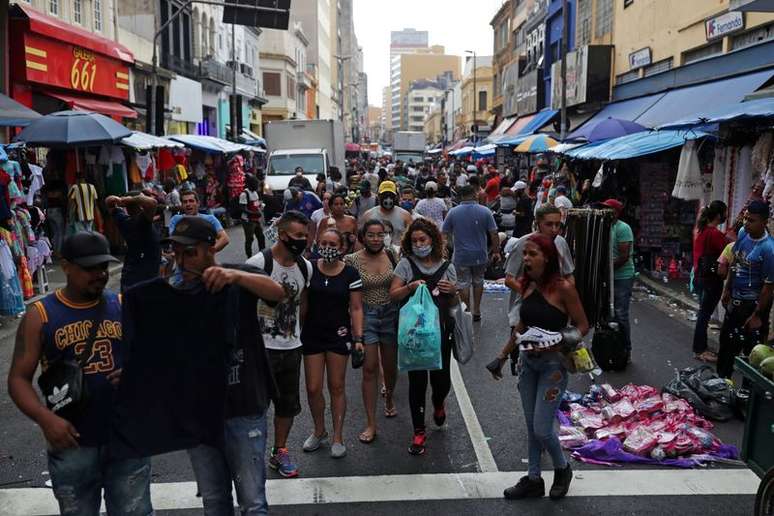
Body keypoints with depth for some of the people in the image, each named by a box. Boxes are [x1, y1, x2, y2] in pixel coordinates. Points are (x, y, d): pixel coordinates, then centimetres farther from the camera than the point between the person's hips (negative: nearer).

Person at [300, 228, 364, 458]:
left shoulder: (350, 273, -5)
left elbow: (356, 308, -4)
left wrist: (358, 338, -11)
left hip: (339, 335, -1)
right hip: (312, 335, 1)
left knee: (336, 387, 8)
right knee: (313, 389, 4)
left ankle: (338, 436, 22)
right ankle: (319, 431, 29)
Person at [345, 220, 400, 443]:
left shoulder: (391, 255, -2)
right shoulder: (352, 260, -9)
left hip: (391, 314, 3)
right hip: (366, 316, -2)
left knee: (390, 366, 15)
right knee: (370, 369, -2)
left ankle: (389, 397, 47)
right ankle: (371, 423, 7)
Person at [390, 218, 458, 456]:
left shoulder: (447, 267, 5)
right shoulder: (406, 264, 0)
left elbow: (452, 305, 12)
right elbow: (393, 295, -4)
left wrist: (453, 292, -9)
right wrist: (410, 287, -21)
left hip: (441, 331, 1)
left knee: (441, 377, 5)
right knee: (417, 380, 3)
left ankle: (439, 404, 42)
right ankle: (419, 432, 17)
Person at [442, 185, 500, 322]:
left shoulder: (453, 212, -7)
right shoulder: (485, 211, -8)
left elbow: (445, 234, -1)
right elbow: (494, 234, -7)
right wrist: (496, 252, 4)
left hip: (461, 256, -1)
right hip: (480, 255, 1)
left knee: (464, 284, 9)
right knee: (478, 282, 18)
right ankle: (476, 311, 24)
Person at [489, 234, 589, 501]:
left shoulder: (563, 288, -18)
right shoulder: (526, 285, 1)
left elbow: (583, 326, -12)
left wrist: (555, 344, -23)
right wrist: (503, 355, 15)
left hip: (553, 363, -6)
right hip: (527, 362, 6)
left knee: (542, 429, -3)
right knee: (531, 427, 14)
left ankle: (562, 469, 26)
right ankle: (533, 480, 29)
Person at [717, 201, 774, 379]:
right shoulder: (743, 233, -3)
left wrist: (757, 315, -16)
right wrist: (727, 289, 15)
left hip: (754, 303, -8)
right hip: (736, 299, 8)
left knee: (752, 350, 4)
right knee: (727, 340, 21)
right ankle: (722, 378, 39)